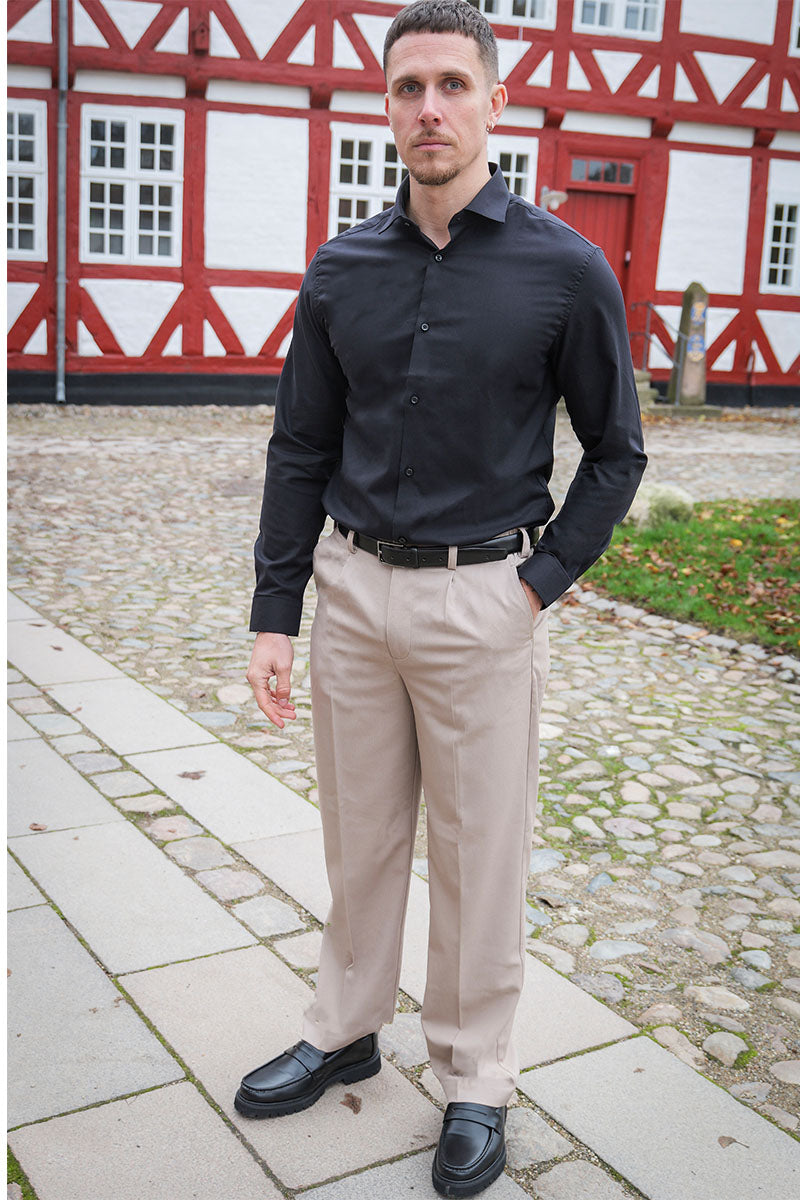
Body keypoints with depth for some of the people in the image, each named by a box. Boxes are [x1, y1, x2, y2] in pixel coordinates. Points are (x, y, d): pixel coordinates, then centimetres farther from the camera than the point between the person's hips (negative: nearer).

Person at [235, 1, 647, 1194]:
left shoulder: (566, 270, -7)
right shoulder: (342, 270, 3)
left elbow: (615, 451, 1)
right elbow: (301, 452, 6)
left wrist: (541, 585, -8)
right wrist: (273, 616, 2)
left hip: (483, 600, -3)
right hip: (354, 588, 4)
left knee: (480, 853, 8)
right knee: (359, 835, 17)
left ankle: (475, 1078, 27)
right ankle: (346, 1031, 37)